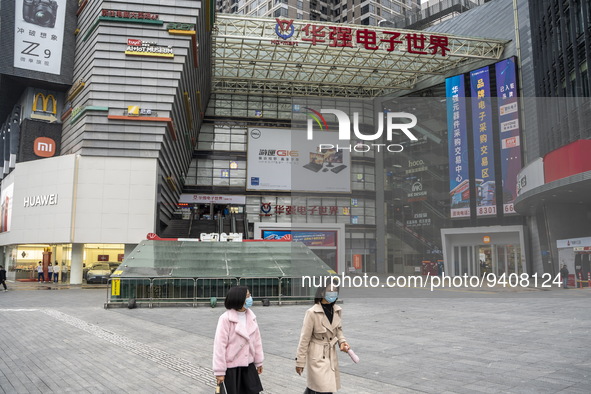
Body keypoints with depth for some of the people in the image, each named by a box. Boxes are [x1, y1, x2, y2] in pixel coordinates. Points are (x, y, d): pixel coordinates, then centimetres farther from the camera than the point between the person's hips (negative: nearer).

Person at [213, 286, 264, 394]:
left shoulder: (251, 316, 0)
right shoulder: (226, 318, -19)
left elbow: (256, 340, 8)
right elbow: (220, 346, -17)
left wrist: (259, 361, 13)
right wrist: (220, 371, -16)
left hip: (248, 365, 6)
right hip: (231, 367, -6)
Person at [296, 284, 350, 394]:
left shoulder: (337, 310, -1)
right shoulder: (312, 313, -19)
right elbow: (304, 339, -13)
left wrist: (342, 341, -4)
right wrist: (300, 362, -8)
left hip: (331, 355, 6)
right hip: (317, 356, -6)